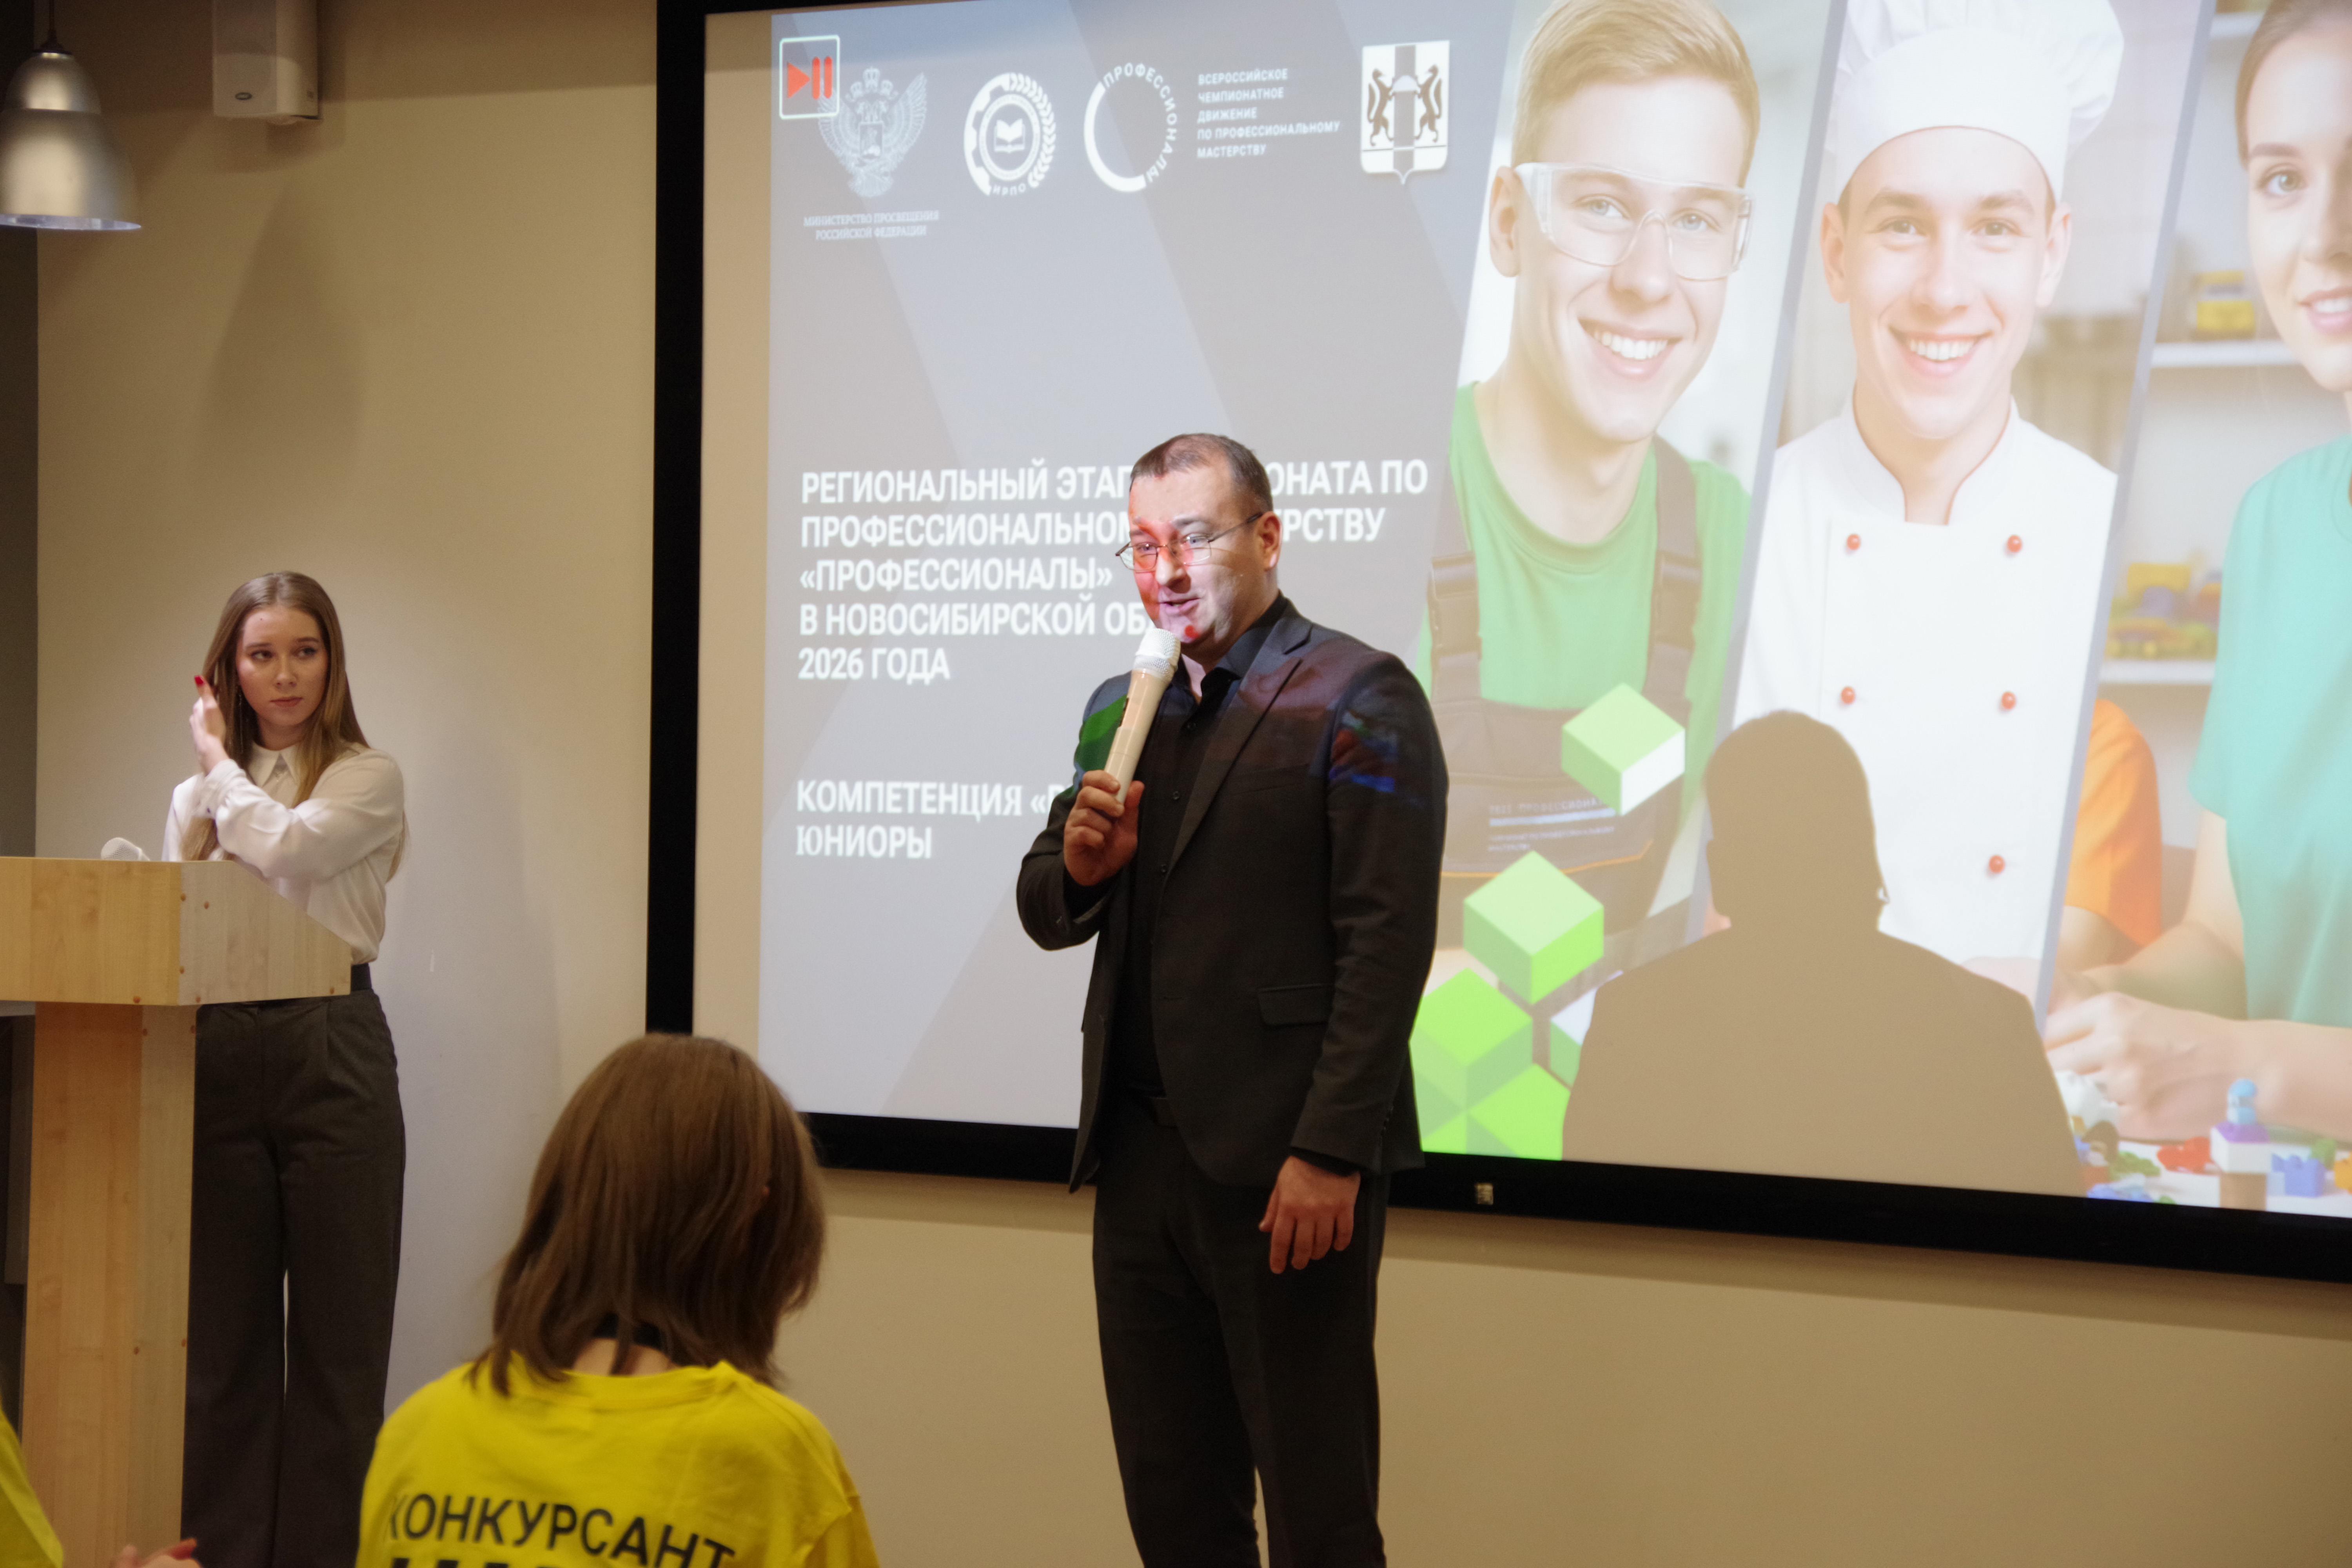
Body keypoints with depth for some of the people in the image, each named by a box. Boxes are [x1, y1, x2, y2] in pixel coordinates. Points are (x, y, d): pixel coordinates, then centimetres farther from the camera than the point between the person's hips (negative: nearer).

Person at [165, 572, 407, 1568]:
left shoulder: (366, 779, 2)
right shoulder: (195, 798, 16)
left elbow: (285, 846, -15)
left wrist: (219, 757, -1)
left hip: (329, 1051, -4)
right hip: (217, 1059, 4)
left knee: (336, 1322, -2)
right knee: (222, 1326, 6)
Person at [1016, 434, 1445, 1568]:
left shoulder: (1359, 698, -6)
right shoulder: (1122, 706, 17)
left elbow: (1388, 941, -13)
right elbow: (1048, 917, 20)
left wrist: (1329, 1154, -19)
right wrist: (1078, 866, -5)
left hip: (1284, 1165, -7)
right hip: (1139, 1155, 7)